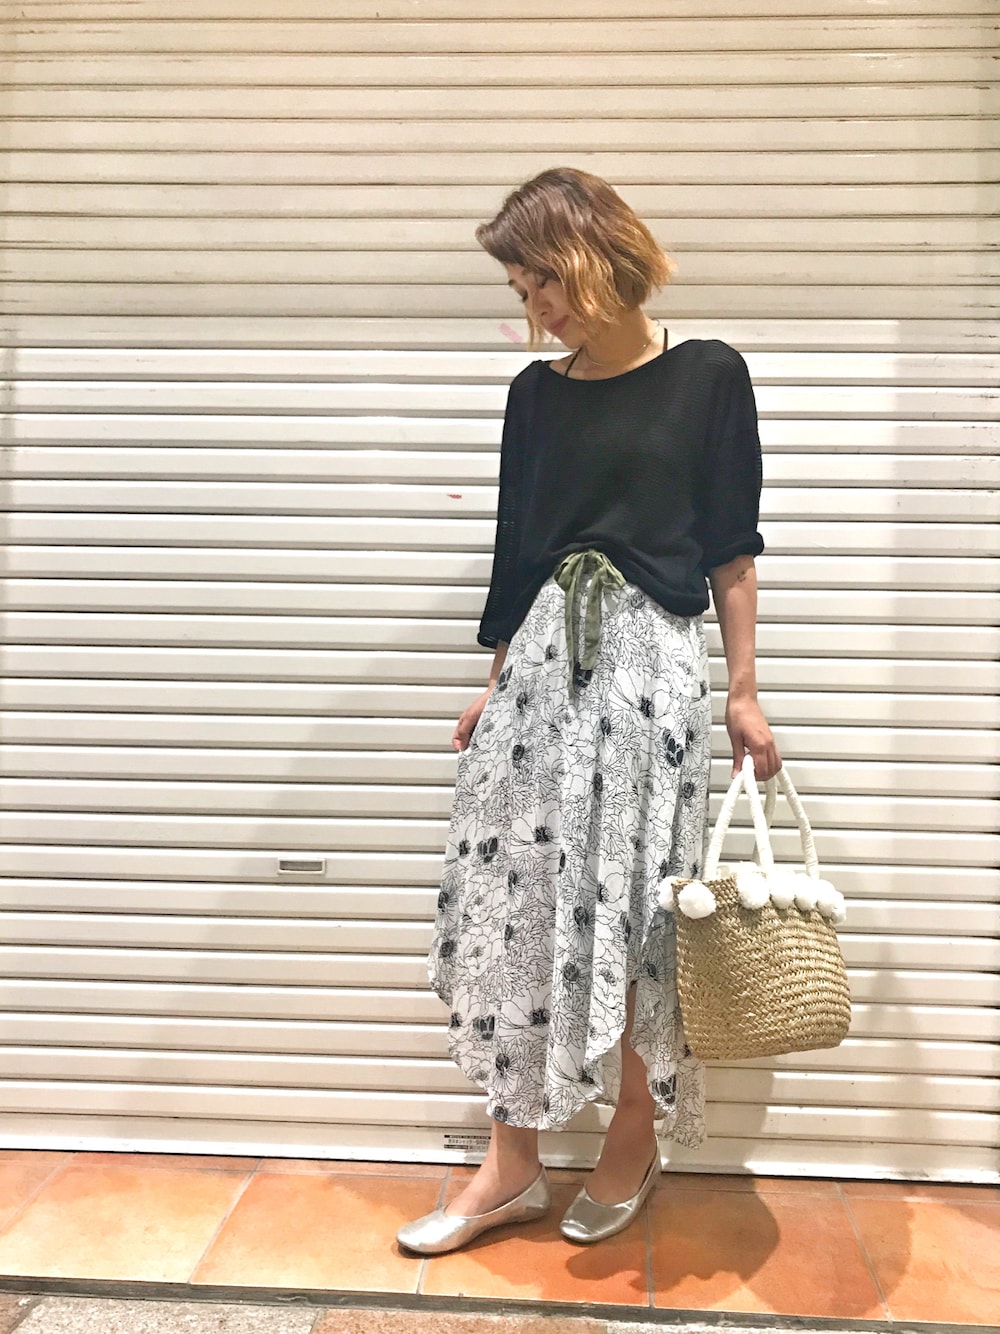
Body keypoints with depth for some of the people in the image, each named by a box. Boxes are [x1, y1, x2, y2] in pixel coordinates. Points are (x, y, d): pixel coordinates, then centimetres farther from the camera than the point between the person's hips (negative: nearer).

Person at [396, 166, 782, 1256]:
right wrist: (497, 680, 16)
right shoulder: (536, 393, 12)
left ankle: (634, 1148, 24)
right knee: (512, 904, 2)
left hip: (651, 664, -4)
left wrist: (743, 694, 0)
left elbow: (731, 553, 2)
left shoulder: (708, 376, 2)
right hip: (540, 662, 4)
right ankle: (512, 1166, 17)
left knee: (635, 913, 1)